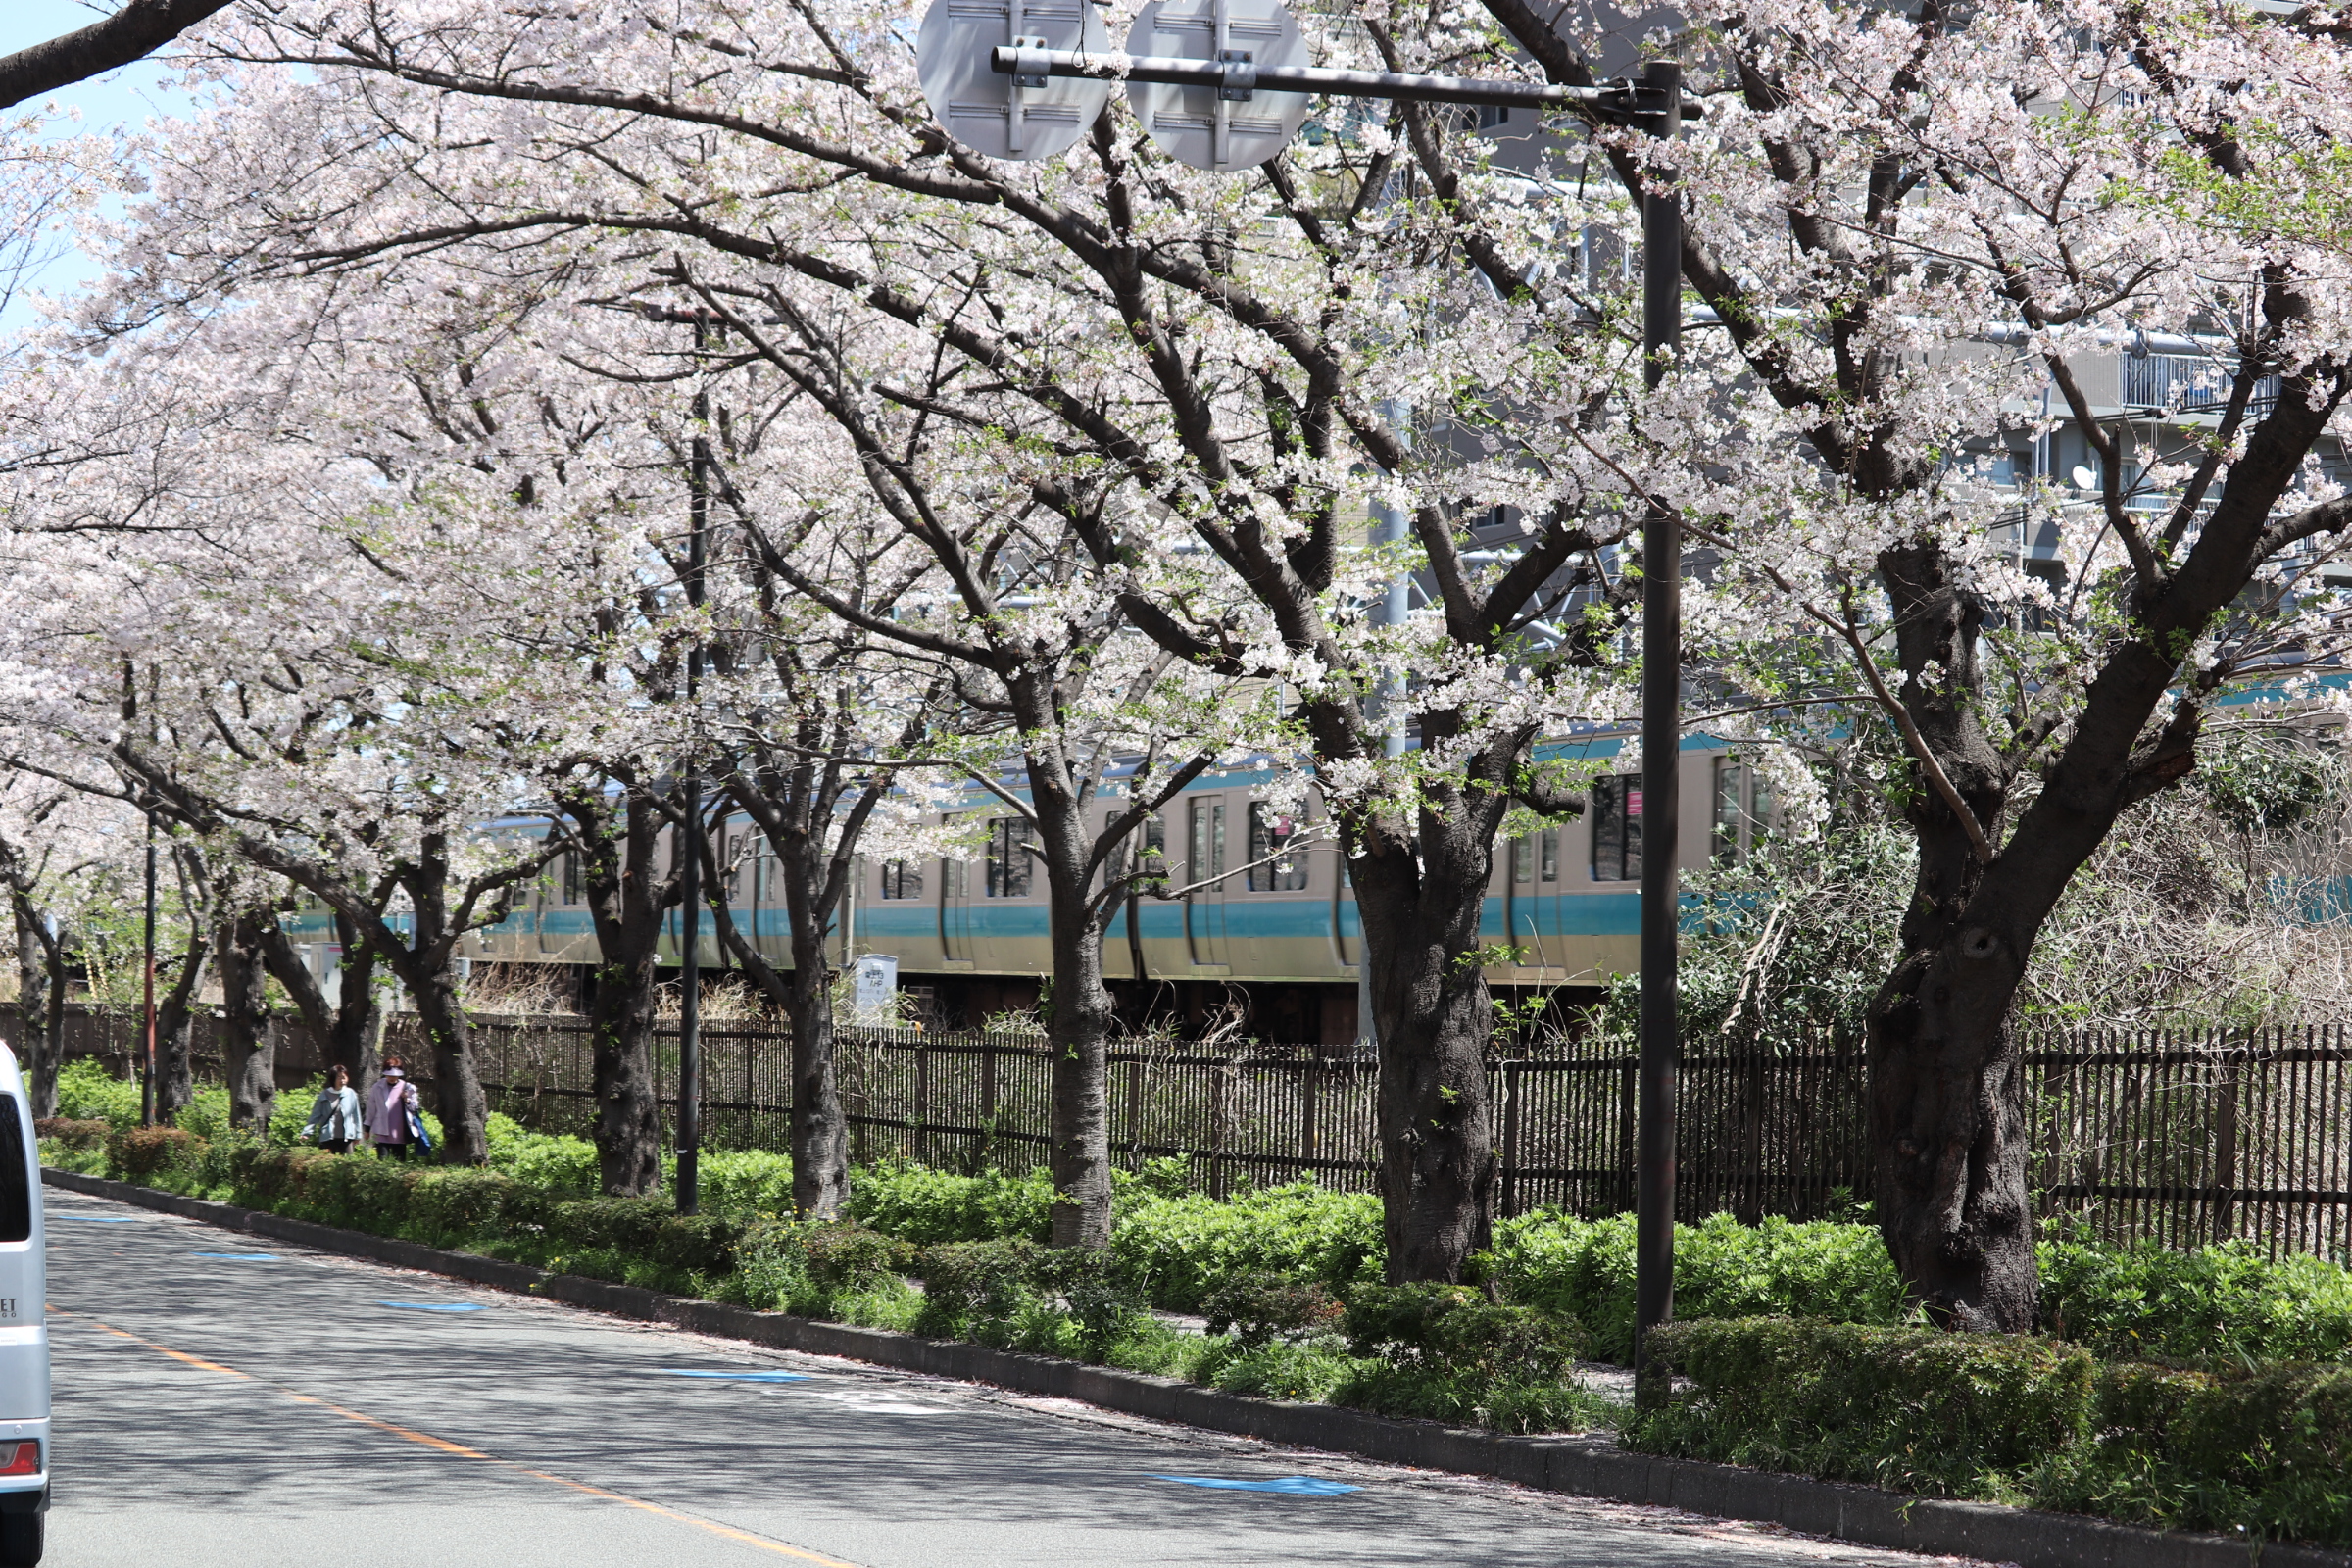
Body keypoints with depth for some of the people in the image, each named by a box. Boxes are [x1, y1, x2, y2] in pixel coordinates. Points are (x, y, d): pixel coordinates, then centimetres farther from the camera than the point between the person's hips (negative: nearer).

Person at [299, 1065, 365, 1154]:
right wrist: (307, 1132, -8)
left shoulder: (351, 1094, 3)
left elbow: (356, 1115, 7)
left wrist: (357, 1135, 8)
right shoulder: (325, 1095, 1)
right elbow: (315, 1115, 2)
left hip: (346, 1137, 0)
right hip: (327, 1137, 0)